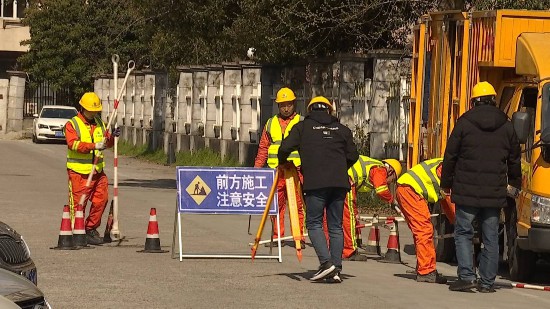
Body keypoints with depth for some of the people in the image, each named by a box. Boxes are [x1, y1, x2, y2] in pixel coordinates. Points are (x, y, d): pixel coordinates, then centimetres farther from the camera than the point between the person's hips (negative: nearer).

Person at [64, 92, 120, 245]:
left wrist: (113, 137, -4)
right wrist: (94, 146, -28)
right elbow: (73, 143, -19)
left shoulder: (99, 124, 17)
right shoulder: (72, 124, -4)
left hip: (97, 171, 6)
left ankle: (91, 229, 20)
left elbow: (107, 143, 19)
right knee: (78, 203, -3)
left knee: (101, 200, 5)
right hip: (78, 171, -6)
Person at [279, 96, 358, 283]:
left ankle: (326, 262, -15)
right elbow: (352, 156, 15)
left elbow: (285, 148, 1)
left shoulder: (302, 127, 8)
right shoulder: (341, 129, 17)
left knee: (314, 223, 3)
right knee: (335, 226, 8)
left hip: (315, 183, -3)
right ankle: (336, 270, 3)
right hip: (340, 183, 3)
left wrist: (282, 162, 22)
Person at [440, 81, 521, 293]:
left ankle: (466, 275, -9)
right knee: (491, 237, 8)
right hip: (495, 193, 3)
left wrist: (446, 184, 13)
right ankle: (487, 282, 8)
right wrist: (515, 183, 32)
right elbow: (514, 159, 15)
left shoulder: (464, 123, -2)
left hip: (467, 190, -2)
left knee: (463, 233, 5)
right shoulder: (506, 126, 6)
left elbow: (450, 156, 1)